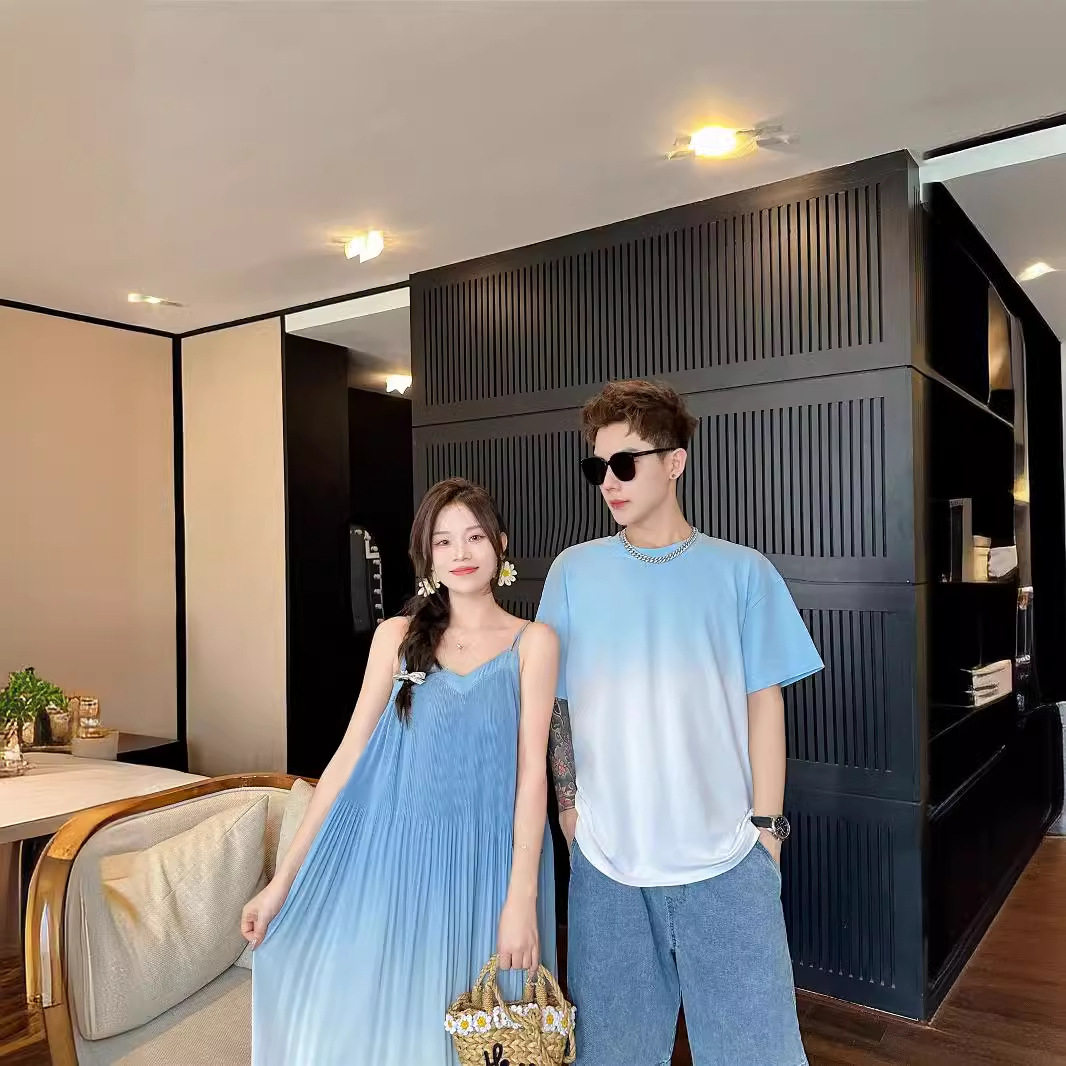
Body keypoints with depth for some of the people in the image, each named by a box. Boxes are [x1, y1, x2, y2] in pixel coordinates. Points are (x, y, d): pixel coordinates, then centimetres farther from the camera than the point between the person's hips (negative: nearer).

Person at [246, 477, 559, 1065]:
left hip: (485, 864, -1)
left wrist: (521, 899, -11)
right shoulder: (397, 636, 3)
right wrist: (283, 879, 0)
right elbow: (348, 755, 2)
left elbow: (532, 772, -6)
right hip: (396, 859, 2)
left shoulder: (532, 641, -2)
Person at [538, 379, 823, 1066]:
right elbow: (559, 704, 8)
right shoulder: (574, 572, 2)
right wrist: (568, 804, 6)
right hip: (606, 858, 2)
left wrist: (766, 826, -1)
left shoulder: (742, 573, -1)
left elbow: (764, 703, 1)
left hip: (726, 859, -1)